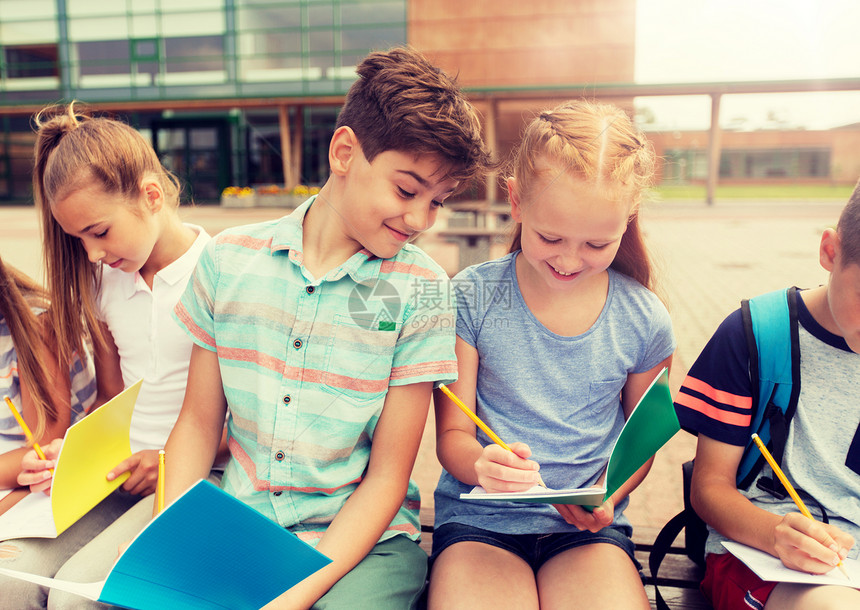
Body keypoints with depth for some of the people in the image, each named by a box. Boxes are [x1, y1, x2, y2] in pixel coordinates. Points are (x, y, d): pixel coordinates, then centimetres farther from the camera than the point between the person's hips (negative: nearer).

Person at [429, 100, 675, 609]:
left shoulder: (644, 321, -1)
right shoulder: (472, 298, -7)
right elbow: (453, 434, -3)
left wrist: (608, 496, -8)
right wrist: (481, 464, -25)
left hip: (588, 528, 2)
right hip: (479, 522, -1)